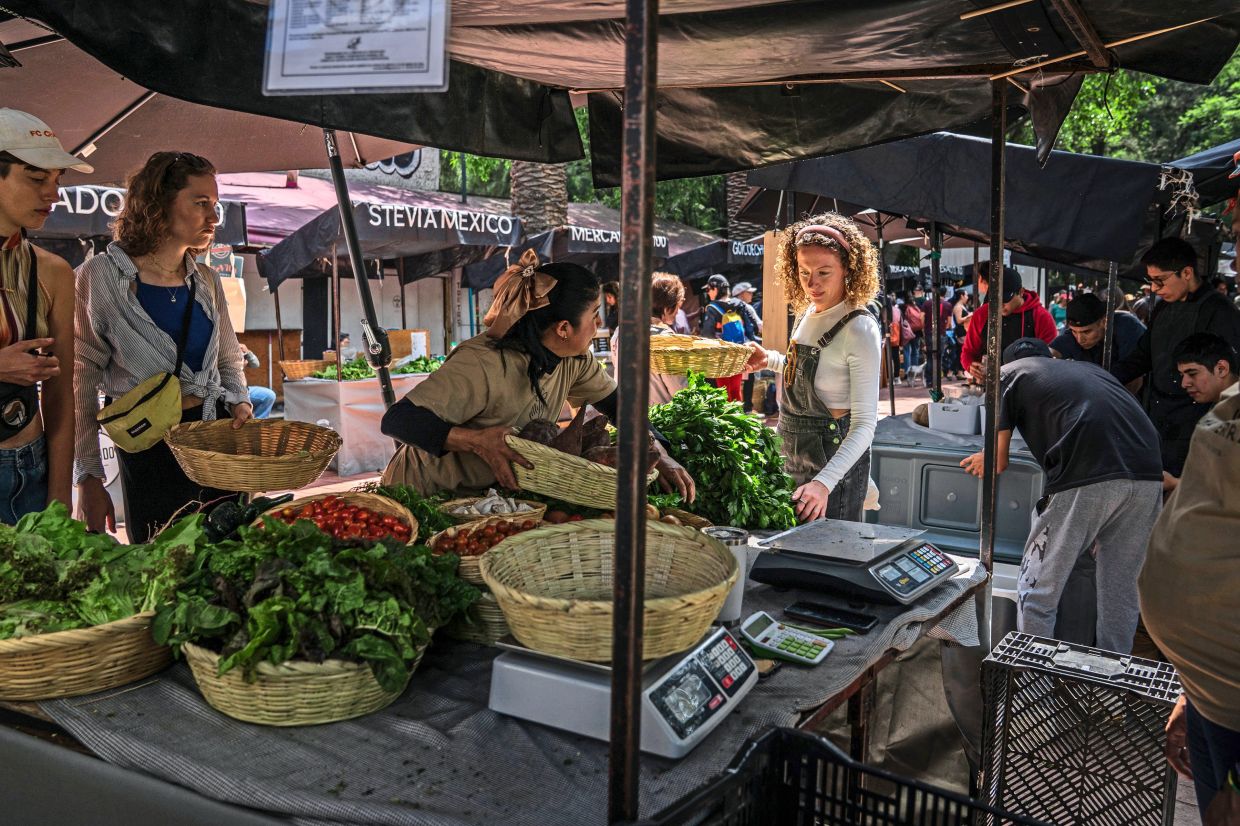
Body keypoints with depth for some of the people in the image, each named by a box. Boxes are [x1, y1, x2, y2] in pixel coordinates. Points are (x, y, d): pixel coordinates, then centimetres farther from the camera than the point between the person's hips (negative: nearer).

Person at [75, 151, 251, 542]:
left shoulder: (207, 281, 7)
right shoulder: (101, 277, -7)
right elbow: (80, 382, -8)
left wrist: (240, 401, -3)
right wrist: (87, 478, -11)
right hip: (147, 447, -4)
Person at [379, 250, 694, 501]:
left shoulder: (573, 359, -10)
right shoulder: (482, 366, -33)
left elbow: (614, 402, 6)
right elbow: (397, 419, -36)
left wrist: (661, 458, -7)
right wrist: (477, 440, -48)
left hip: (496, 489, 7)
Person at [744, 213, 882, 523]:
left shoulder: (860, 329, -21)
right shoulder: (809, 312, 3)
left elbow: (864, 425, -25)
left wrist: (824, 482, -37)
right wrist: (769, 360, 9)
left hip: (834, 459, -8)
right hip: (796, 454, 8)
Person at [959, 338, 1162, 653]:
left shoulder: (1008, 373, 19)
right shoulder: (1088, 367, 33)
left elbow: (999, 463, 17)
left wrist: (985, 459, 39)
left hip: (1086, 480, -5)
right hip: (1149, 476, 6)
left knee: (1036, 594, 9)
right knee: (1122, 592, 19)